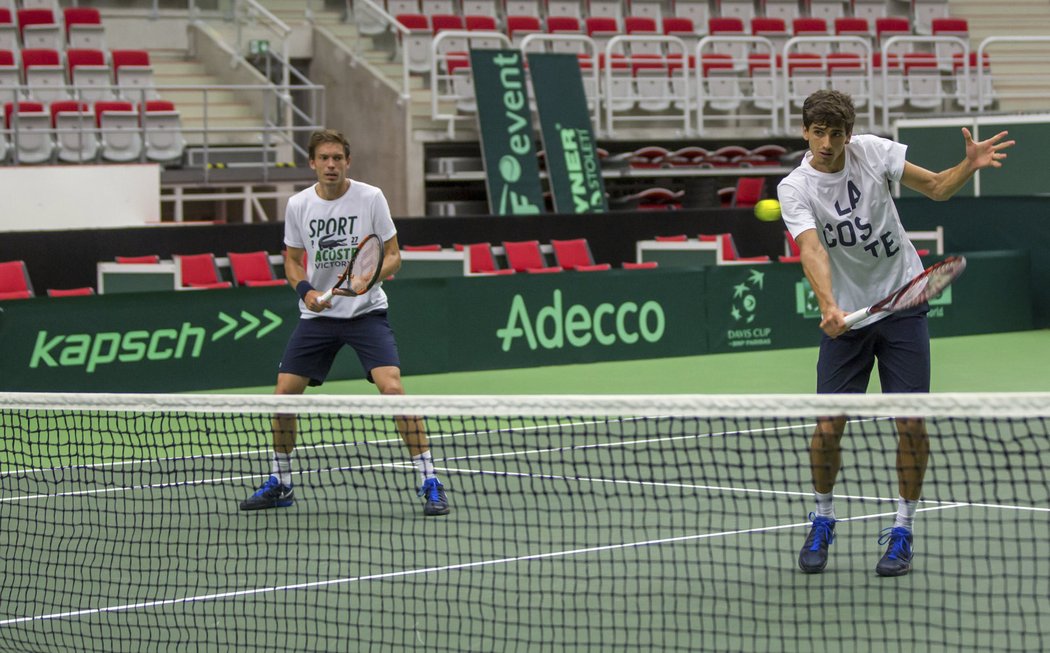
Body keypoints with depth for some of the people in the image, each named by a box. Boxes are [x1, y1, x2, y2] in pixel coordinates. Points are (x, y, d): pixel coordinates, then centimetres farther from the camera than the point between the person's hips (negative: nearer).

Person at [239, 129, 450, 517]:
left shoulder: (370, 198, -8)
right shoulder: (298, 205, 0)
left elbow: (393, 255, -4)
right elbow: (292, 260, 11)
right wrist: (305, 290, -9)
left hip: (366, 311, -3)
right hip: (318, 314, 3)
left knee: (392, 387, -21)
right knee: (283, 394, -1)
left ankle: (430, 483, -15)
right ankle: (280, 485, 20)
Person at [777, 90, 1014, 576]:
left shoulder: (872, 151, -5)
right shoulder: (795, 188, -11)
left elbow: (937, 188, 3)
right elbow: (812, 249, -26)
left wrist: (970, 165, -18)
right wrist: (828, 307, -42)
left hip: (902, 304, 1)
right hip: (845, 315, -1)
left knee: (911, 423, -5)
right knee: (828, 426, -4)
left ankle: (902, 531, 10)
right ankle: (822, 522, 21)